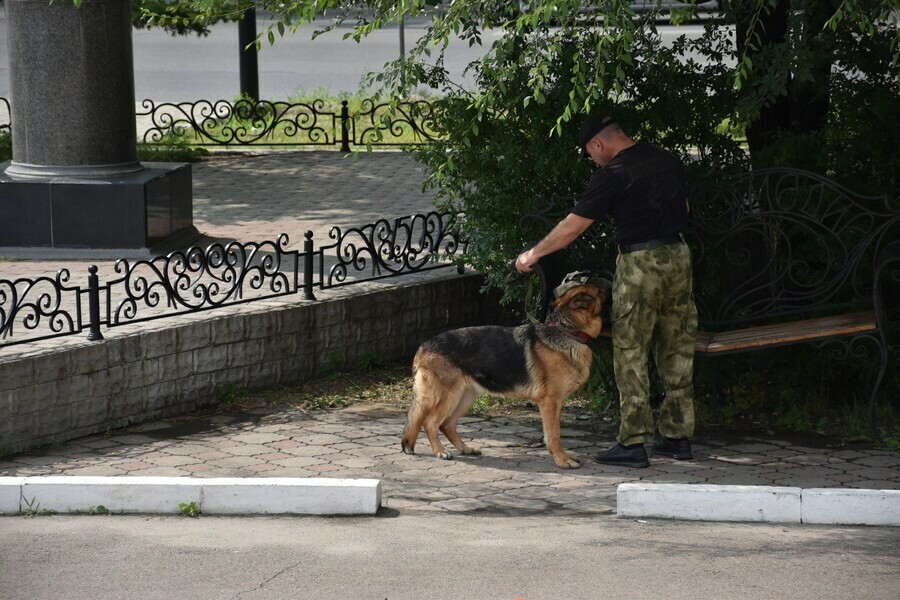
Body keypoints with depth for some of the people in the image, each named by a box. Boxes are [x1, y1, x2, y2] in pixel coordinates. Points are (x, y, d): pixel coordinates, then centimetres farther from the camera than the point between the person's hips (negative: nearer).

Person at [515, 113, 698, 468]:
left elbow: (572, 227, -8)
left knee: (631, 355, -3)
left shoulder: (612, 175, -11)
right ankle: (677, 436, 17)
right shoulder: (666, 160, 10)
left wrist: (534, 254, 3)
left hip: (640, 265, -7)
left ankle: (633, 442, -6)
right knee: (677, 351, 12)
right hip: (679, 256, 7)